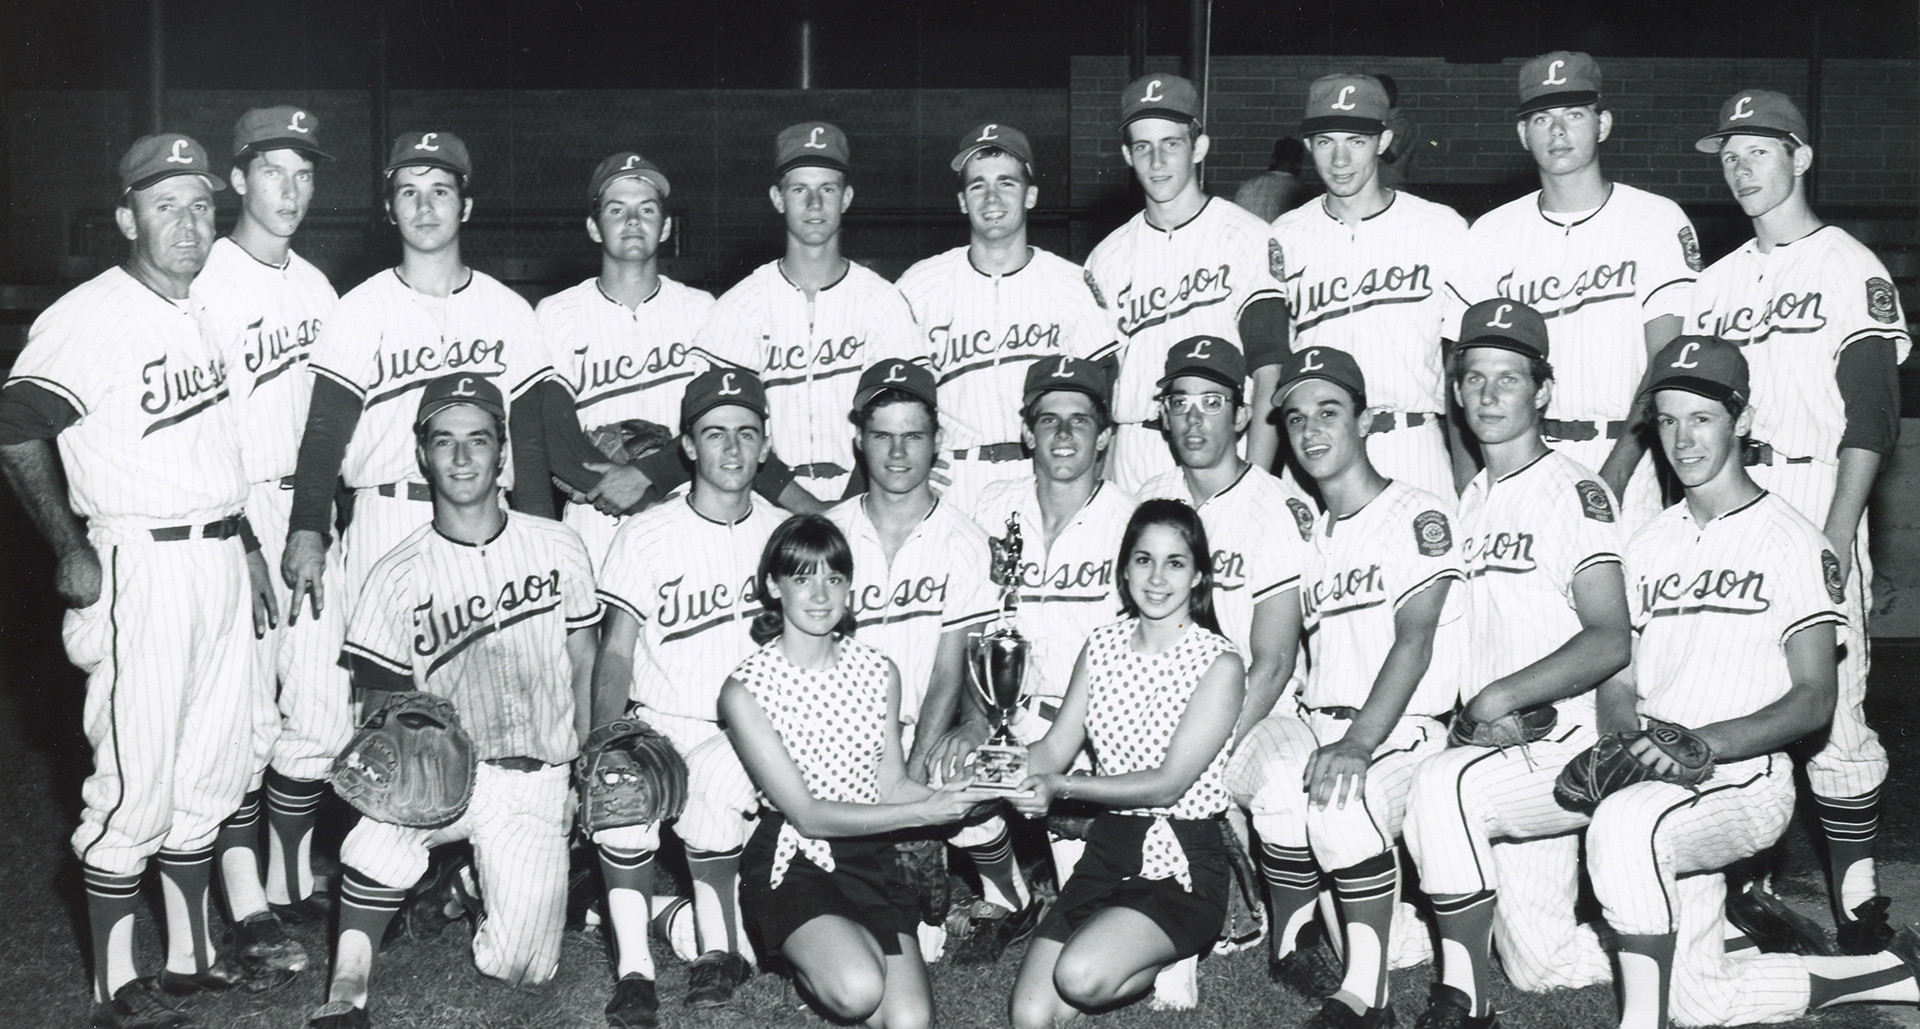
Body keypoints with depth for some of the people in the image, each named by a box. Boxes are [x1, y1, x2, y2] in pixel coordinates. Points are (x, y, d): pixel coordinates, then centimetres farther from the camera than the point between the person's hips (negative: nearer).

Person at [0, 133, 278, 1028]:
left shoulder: (204, 311, 14)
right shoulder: (88, 316, -12)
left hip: (222, 561, 8)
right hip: (138, 571, -8)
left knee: (210, 780, 15)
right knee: (133, 790, -4)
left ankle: (191, 956, 28)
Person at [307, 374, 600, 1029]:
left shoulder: (557, 548, 3)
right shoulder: (399, 576, -2)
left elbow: (584, 668, 11)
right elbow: (383, 710, 1)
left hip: (536, 782, 2)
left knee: (518, 968, -10)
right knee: (389, 817, -38)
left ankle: (472, 883, 23)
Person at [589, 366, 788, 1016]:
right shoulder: (645, 535, 3)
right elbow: (617, 652, 1)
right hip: (658, 720, 0)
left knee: (717, 789, -32)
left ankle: (722, 947, -8)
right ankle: (633, 966, -17)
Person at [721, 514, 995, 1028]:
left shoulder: (879, 672, 5)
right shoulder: (745, 689, -10)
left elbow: (891, 784, 6)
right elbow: (805, 814, -13)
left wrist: (951, 794, -16)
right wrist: (925, 811, -18)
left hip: (869, 858, 4)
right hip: (792, 864, -4)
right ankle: (813, 965, 5)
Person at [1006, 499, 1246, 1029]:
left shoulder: (1218, 663, -10)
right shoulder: (1101, 646, 7)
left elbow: (1168, 784, -16)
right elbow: (1054, 747, 3)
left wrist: (1062, 786, -23)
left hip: (1183, 864, -5)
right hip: (1107, 851, 5)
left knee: (1080, 978, -27)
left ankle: (1172, 963, 4)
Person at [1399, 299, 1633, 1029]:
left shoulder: (1573, 493, -6)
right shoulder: (1470, 500, 16)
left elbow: (1610, 643, -15)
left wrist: (1502, 698, -20)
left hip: (1566, 745, -7)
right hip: (1496, 751, 7)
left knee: (1444, 785, -32)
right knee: (1541, 966, 2)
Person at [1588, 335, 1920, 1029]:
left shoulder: (1795, 544, -2)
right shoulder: (1648, 546, 16)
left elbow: (1814, 700, -9)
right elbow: (1620, 681, 15)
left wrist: (1705, 742, -25)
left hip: (1746, 781, -6)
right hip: (1657, 787, 6)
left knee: (1623, 826, -37)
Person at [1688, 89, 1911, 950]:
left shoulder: (1850, 267, 2)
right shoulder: (1715, 282, 19)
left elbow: (1872, 417, -6)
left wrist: (1837, 533, -16)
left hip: (1813, 502, -5)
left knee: (1830, 705, -8)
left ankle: (1855, 893, 0)